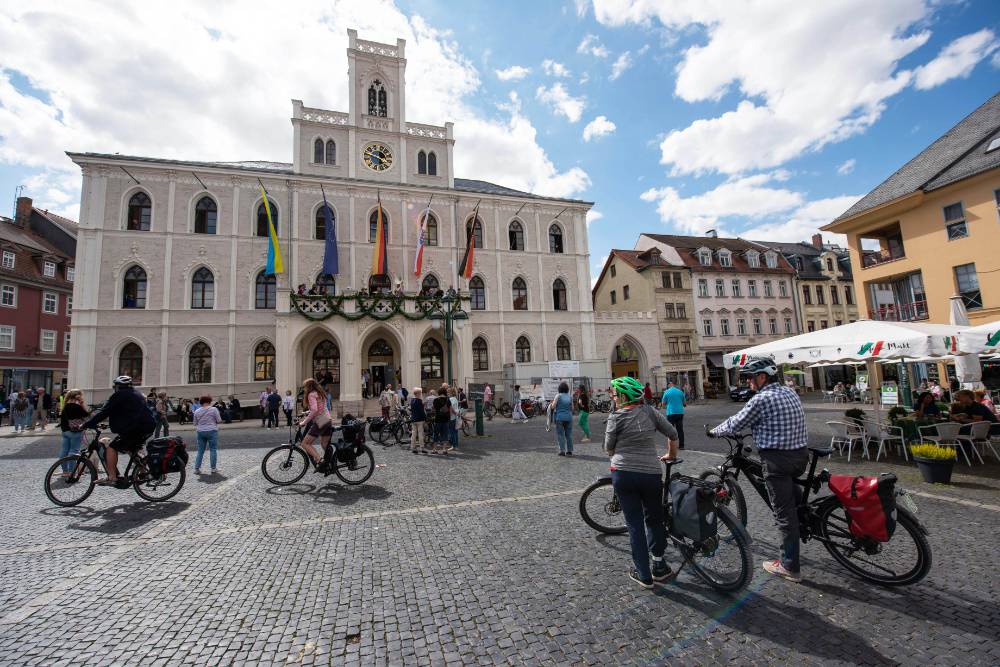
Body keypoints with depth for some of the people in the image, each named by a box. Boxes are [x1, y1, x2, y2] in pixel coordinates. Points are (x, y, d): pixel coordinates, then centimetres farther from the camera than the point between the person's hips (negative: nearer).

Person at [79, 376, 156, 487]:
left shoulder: (119, 395, 0)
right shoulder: (136, 394, 25)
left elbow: (104, 412, -4)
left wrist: (85, 425, 3)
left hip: (136, 428, -9)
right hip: (149, 427, 9)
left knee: (112, 448, -2)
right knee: (131, 449, 27)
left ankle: (112, 478, -8)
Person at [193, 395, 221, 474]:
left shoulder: (197, 411, 6)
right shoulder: (214, 409, -7)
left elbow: (195, 423, 11)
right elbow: (219, 420, -6)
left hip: (200, 432, 4)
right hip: (211, 431, -4)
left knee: (200, 451, 11)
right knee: (213, 450, 2)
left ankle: (197, 468, 10)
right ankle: (213, 468, 2)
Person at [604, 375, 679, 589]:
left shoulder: (616, 417, -8)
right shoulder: (650, 411, 0)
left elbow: (608, 448, -1)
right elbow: (672, 434, 7)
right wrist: (671, 455, 25)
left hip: (623, 474, -2)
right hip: (651, 473, 3)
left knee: (634, 523, 9)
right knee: (654, 519, 22)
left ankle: (644, 575, 16)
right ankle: (659, 565, 30)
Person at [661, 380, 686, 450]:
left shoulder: (666, 392, -4)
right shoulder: (680, 392, 4)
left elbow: (663, 403, 1)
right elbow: (684, 403, 12)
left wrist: (665, 407, 22)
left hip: (671, 413, -3)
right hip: (680, 412, 3)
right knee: (680, 429, 9)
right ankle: (681, 445, 12)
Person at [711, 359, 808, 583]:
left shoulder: (762, 399, -15)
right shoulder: (790, 393, 10)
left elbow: (736, 424, -8)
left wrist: (715, 431, 9)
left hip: (778, 459, -8)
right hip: (799, 454, 8)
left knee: (784, 512, 2)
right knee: (791, 503, 28)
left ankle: (790, 567, 12)